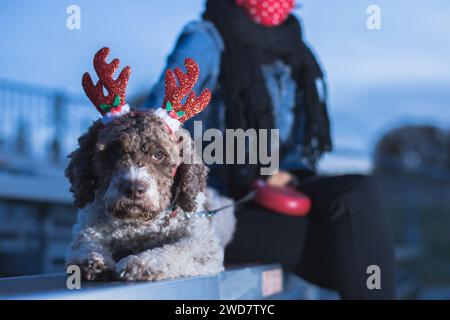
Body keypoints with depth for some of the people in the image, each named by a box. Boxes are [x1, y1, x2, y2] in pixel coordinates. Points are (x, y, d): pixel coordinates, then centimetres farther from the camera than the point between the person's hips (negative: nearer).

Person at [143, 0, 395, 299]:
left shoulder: (292, 44, 14)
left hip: (280, 196, 5)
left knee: (359, 192, -25)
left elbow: (309, 133, 14)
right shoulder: (206, 41, -4)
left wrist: (290, 173, -8)